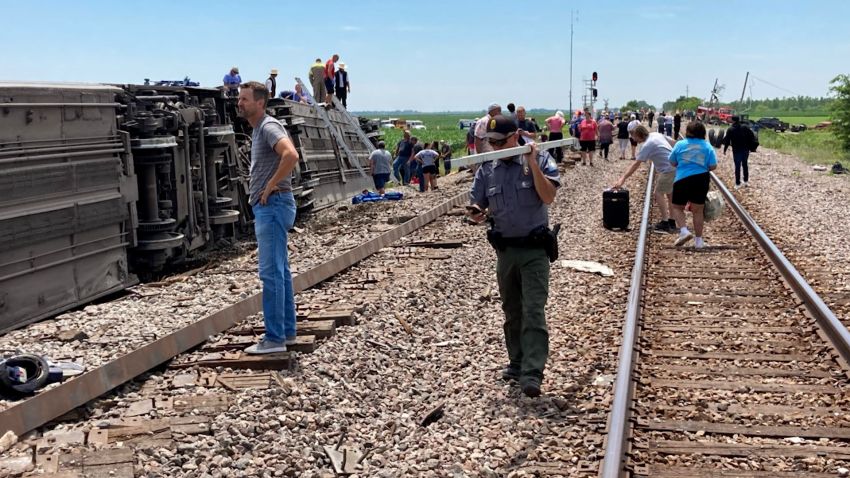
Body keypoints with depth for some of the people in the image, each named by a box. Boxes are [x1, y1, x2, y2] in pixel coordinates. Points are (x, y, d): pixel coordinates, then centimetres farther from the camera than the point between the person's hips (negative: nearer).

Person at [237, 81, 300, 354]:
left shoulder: (268, 126, -14)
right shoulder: (258, 129, 17)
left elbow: (291, 155, -32)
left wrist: (271, 186, -22)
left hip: (273, 206, -11)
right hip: (267, 207, 11)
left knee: (271, 272, -9)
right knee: (280, 270, 13)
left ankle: (275, 339, -6)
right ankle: (287, 331, 20)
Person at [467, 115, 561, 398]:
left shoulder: (539, 162, -5)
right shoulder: (487, 171, 5)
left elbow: (548, 197, -18)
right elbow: (477, 209, 9)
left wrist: (532, 163, -20)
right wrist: (476, 213, -15)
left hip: (534, 249, -4)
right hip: (505, 250, 5)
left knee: (533, 311, -11)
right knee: (512, 312, 14)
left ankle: (532, 374, -15)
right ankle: (517, 363, 28)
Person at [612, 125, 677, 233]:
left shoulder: (647, 145, -17)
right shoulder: (657, 134, 7)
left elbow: (635, 164, -22)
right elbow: (674, 142, 15)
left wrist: (623, 179, -24)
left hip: (668, 170, -10)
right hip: (676, 166, 10)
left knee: (659, 193, -6)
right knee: (670, 193, 18)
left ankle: (665, 223, -11)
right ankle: (671, 222, 24)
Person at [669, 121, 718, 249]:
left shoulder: (680, 144, 0)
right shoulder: (707, 146, 1)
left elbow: (672, 162, 7)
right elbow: (713, 166, -3)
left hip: (682, 179, -1)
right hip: (701, 180, 1)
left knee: (677, 207, 13)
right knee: (698, 210, 9)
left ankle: (684, 231, -10)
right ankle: (698, 240, 13)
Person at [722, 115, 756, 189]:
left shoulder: (730, 130, -7)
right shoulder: (745, 128, 1)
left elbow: (727, 141, -7)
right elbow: (752, 136, -1)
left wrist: (724, 150, 4)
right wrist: (750, 146, 7)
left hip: (736, 151, -3)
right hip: (745, 150, 3)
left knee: (737, 167, 2)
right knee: (745, 165, 18)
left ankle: (738, 184, 4)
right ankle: (746, 181, 22)